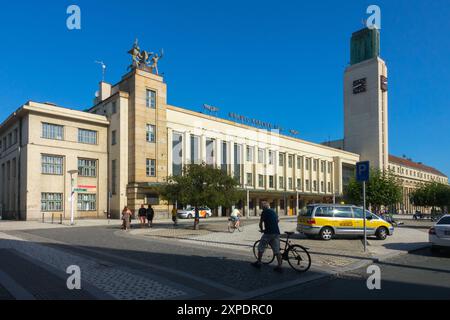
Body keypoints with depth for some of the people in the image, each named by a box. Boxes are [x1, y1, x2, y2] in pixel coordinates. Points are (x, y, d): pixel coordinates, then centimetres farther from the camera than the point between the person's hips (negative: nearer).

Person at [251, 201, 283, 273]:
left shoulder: (264, 212, -2)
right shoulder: (273, 212, 19)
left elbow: (261, 222, -2)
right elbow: (278, 220, 35)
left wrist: (261, 229, 15)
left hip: (268, 232, -7)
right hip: (276, 233, 7)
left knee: (261, 248, 10)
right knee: (277, 250, 7)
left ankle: (258, 263, 18)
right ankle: (279, 266, 3)